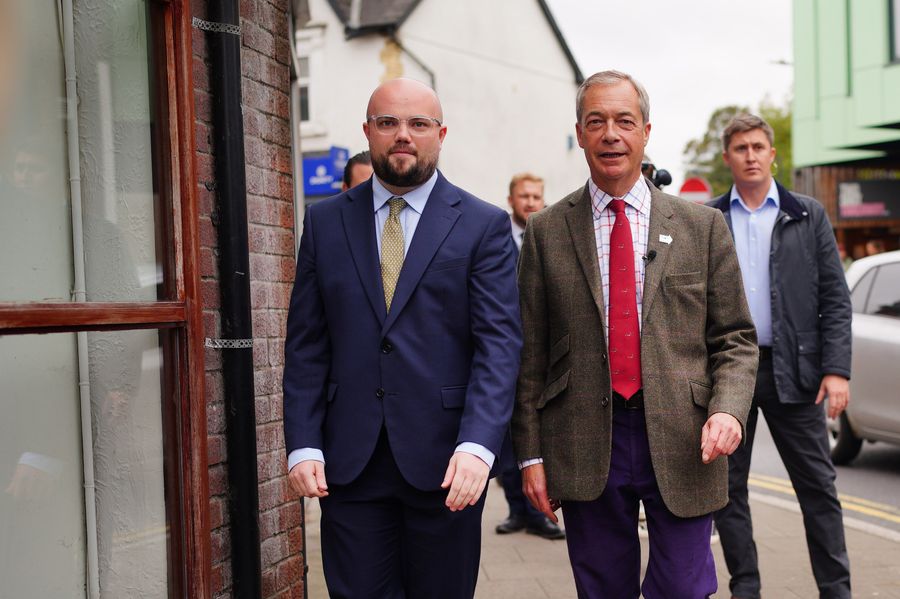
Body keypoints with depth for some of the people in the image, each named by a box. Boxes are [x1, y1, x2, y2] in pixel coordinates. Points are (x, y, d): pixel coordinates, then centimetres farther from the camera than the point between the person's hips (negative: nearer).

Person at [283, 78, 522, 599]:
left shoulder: (484, 225, 0)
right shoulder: (325, 223, 8)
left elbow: (500, 342, -7)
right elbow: (306, 344, 7)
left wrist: (477, 445, -19)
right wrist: (303, 443, -2)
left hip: (445, 463, -1)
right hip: (348, 461, 2)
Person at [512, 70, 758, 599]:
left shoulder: (703, 226, 5)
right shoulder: (546, 232, 5)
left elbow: (734, 340, 6)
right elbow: (530, 353, 4)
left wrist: (728, 409, -12)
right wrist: (531, 453, 0)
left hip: (682, 441, 0)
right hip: (584, 444, 0)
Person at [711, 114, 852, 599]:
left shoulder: (809, 216, 5)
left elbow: (835, 299, 2)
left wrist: (836, 370, -7)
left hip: (792, 369, -1)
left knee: (817, 485, 4)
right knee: (727, 486, 7)